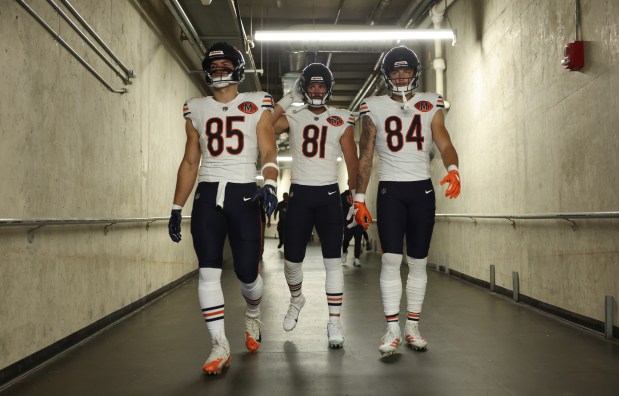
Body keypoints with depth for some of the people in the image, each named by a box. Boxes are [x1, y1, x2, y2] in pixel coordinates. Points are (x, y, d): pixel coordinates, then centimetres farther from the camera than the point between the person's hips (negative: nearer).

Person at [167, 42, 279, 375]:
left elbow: (268, 153, 0)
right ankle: (220, 346, 3)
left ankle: (252, 315, 35)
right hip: (207, 195, 2)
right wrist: (176, 208, 11)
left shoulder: (257, 105, 5)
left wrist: (270, 185, -20)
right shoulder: (196, 109, 13)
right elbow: (190, 162, 15)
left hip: (243, 193, -2)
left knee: (247, 272, 1)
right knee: (208, 271, -5)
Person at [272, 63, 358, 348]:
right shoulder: (293, 117, 4)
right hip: (300, 194, 1)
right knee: (292, 258, 4)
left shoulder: (342, 121, 5)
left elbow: (351, 162, 6)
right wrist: (287, 99, -12)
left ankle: (334, 322, 5)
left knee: (332, 260, -2)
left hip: (329, 195, 0)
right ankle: (296, 300, 35)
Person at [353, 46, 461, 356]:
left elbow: (444, 144, -1)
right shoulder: (374, 108, 4)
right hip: (390, 190, -1)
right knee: (391, 260, -8)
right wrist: (359, 199, 0)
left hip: (422, 189, 2)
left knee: (418, 262, 6)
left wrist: (452, 170, -24)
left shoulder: (431, 105, 7)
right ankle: (393, 330, -2)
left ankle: (413, 327, 16)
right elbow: (365, 157, 4)